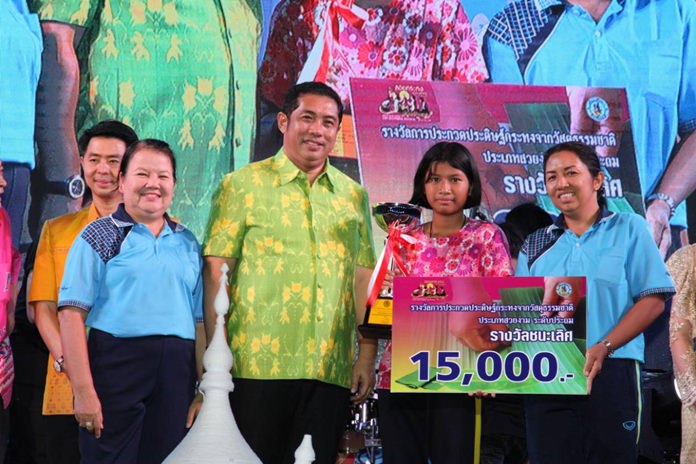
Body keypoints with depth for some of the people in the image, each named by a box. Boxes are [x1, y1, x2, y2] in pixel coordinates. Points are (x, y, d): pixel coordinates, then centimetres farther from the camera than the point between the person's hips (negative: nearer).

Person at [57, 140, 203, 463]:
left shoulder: (187, 243, 14)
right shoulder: (99, 236, 1)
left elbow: (201, 319, 16)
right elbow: (71, 314, -7)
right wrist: (84, 391, -15)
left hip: (177, 373, 4)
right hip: (116, 365, -4)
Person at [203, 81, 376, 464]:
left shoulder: (353, 195, 14)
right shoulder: (243, 185, 3)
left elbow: (364, 279, 13)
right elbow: (216, 272, -1)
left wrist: (367, 358, 6)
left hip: (331, 371, 3)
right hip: (257, 365, -3)